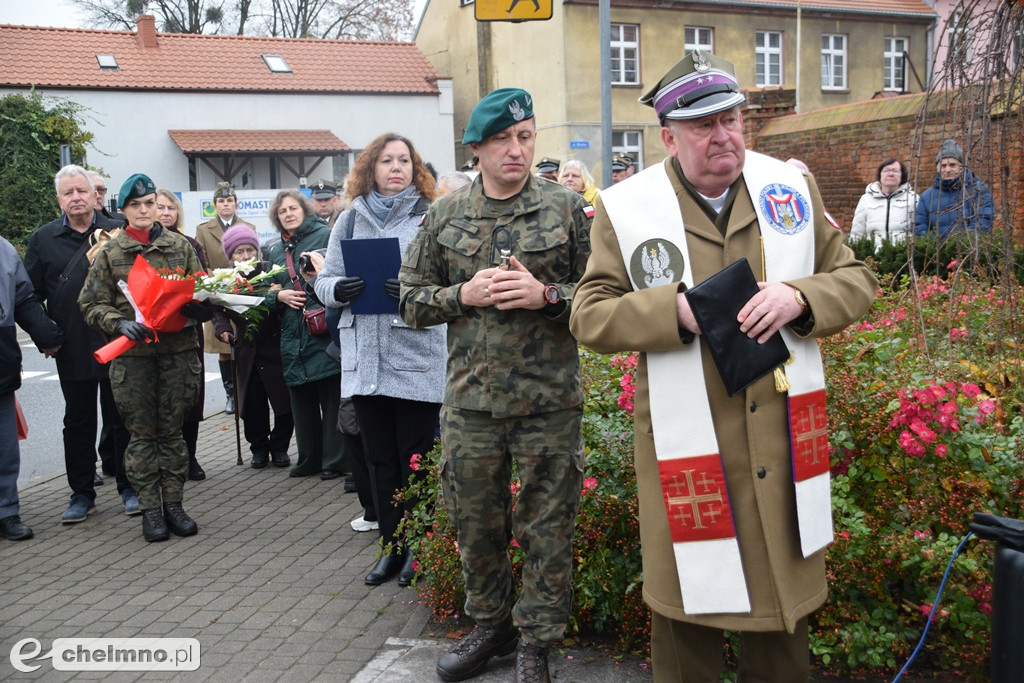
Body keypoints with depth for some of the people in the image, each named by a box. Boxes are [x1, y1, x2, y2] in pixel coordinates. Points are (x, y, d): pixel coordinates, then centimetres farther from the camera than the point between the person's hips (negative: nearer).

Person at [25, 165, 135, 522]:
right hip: (71, 350, 2)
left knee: (121, 419, 8)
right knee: (78, 421, 10)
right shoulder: (43, 238, 6)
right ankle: (82, 493, 21)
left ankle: (129, 487, 19)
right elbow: (30, 293, 7)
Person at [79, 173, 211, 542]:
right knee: (142, 433, 4)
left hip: (177, 349, 1)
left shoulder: (180, 245, 8)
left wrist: (198, 307, -11)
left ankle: (174, 503, 17)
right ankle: (150, 509, 13)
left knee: (172, 430, 7)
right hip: (132, 355, -1)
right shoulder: (109, 253, 5)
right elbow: (91, 304, 3)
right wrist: (119, 323, -16)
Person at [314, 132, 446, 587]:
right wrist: (339, 289, -10)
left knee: (416, 457, 3)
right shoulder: (351, 220, 13)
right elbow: (323, 282, 13)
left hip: (417, 357, -4)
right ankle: (392, 546, 25)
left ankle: (418, 548, 19)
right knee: (380, 459, 12)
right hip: (365, 358, 4)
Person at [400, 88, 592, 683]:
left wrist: (547, 294, -16)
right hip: (470, 401, 3)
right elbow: (412, 301, 9)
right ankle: (491, 624, 35)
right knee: (476, 523, 14)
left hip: (550, 403, -2)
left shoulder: (568, 208, 0)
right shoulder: (446, 216, 7)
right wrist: (465, 294, -9)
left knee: (547, 527, 7)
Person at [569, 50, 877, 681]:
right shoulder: (625, 208, -4)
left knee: (786, 594, 19)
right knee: (687, 609, 11)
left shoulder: (793, 187, 4)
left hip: (784, 439, 3)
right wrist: (675, 309, -21)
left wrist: (799, 297, -14)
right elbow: (589, 316, -5)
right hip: (685, 446, -2)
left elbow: (855, 280, 8)